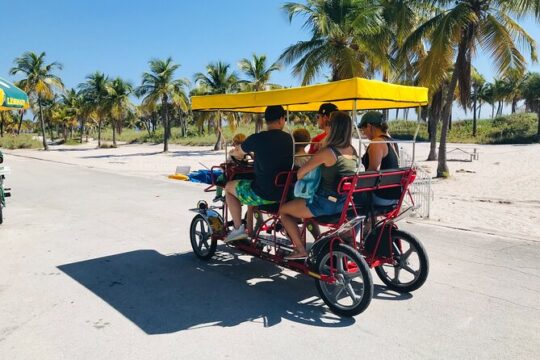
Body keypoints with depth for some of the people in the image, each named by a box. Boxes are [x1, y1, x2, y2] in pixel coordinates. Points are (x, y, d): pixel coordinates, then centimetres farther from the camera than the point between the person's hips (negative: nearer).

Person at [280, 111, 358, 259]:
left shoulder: (327, 152, -20)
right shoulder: (353, 151, 2)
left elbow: (301, 172, -14)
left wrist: (299, 179, 7)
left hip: (326, 204, -8)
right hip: (345, 202, 8)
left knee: (283, 210, 10)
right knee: (309, 203, 35)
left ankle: (300, 250, 9)